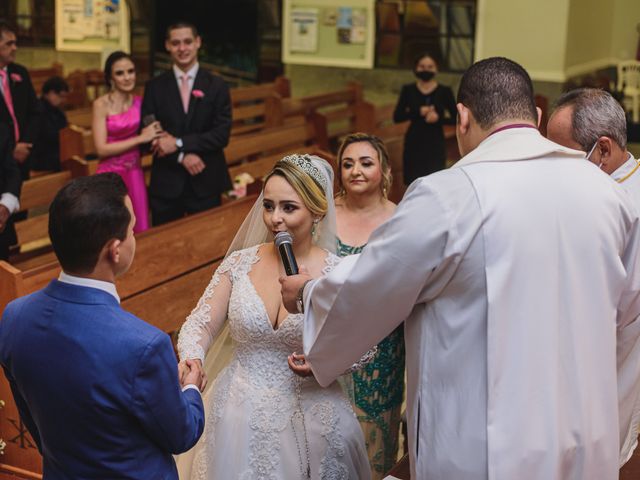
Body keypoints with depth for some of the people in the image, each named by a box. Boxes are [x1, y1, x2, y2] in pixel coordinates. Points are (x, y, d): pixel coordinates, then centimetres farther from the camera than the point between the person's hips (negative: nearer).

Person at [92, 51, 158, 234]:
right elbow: (101, 149, -15)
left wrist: (156, 135, -3)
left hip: (135, 173, 4)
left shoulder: (139, 102, 4)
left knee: (140, 231, 5)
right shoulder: (102, 104, -10)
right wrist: (140, 138, -16)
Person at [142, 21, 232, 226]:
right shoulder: (155, 86, 3)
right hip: (166, 183, 1)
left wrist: (179, 143, -16)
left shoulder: (216, 85, 1)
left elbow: (222, 134, -7)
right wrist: (182, 156, -15)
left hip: (206, 182, 0)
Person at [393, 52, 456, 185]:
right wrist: (418, 112, -13)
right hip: (414, 144, 1)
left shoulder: (444, 91, 3)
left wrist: (439, 118, -16)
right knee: (412, 183, 0)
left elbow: (456, 119, 2)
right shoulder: (408, 90, 6)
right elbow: (397, 117, -1)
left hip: (436, 145, -1)